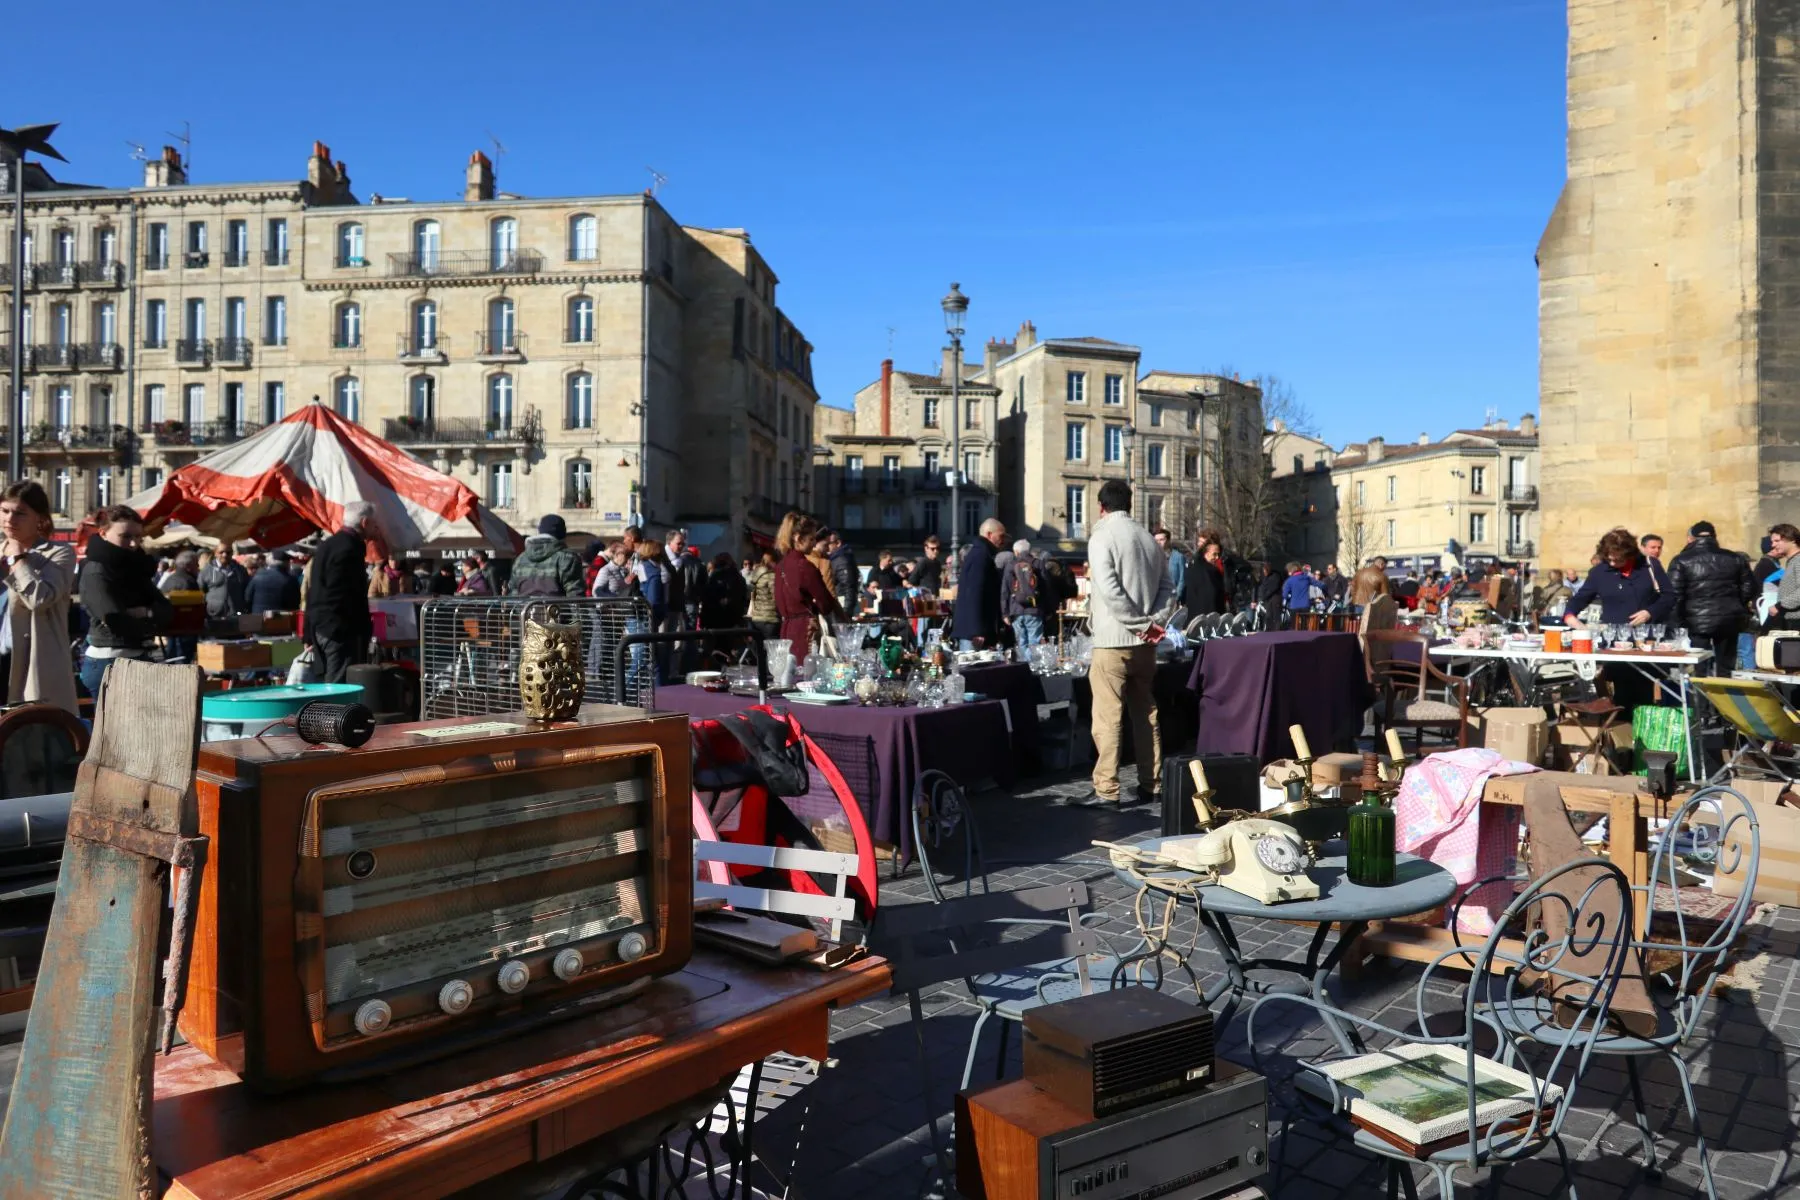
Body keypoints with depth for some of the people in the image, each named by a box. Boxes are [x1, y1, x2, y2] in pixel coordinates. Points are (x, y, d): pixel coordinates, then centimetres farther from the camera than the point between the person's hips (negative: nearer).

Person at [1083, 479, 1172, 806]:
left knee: (1107, 717, -4)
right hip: (1144, 643, 6)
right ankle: (1151, 784, 19)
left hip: (1114, 640, -6)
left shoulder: (1103, 536, -8)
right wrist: (1153, 622, -3)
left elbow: (1109, 590, -19)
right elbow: (1167, 588, 7)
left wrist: (1141, 625, -13)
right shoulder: (1148, 538, 11)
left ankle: (1106, 790, -3)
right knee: (1146, 713, 13)